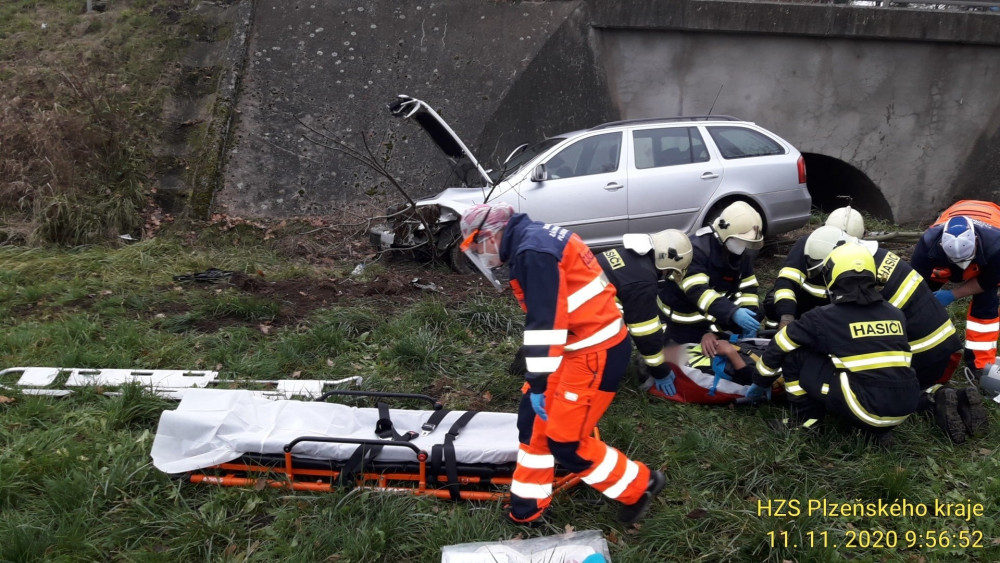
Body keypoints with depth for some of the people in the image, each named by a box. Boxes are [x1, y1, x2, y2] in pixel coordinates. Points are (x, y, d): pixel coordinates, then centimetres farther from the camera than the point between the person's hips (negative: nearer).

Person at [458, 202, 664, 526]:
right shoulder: (532, 240, 12)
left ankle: (639, 486, 17)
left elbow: (545, 321, -25)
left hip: (596, 351, -10)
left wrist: (539, 382, -21)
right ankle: (527, 509, 26)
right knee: (534, 418, 14)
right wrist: (535, 375, 26)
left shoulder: (532, 251, -20)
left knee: (566, 441, -3)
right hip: (579, 346, 10)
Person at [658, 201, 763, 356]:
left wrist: (749, 322, -18)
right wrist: (732, 312, -51)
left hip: (712, 317, 7)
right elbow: (697, 291, -40)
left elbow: (748, 288, -1)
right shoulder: (697, 249, -29)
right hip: (683, 322, -7)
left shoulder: (744, 253, -5)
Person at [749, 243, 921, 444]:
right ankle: (879, 428, 19)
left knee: (795, 354, 6)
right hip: (906, 408, 6)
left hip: (868, 408, -5)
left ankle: (807, 420, 15)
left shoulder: (825, 317, 1)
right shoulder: (896, 314, 15)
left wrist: (760, 383, 28)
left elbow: (778, 348, 12)